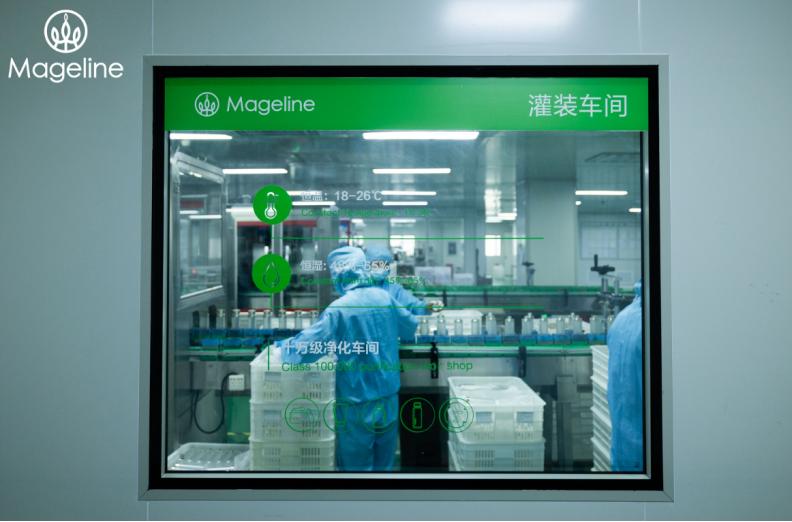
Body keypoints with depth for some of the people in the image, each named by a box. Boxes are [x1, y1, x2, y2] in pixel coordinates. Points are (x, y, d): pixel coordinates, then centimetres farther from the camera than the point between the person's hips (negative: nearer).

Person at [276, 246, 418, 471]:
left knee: (356, 465, 11)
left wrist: (285, 344, 2)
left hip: (357, 404, -5)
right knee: (384, 464, 19)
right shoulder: (385, 298, -1)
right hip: (389, 399, 5)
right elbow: (411, 327, 15)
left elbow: (305, 349, -19)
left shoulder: (339, 309, -18)